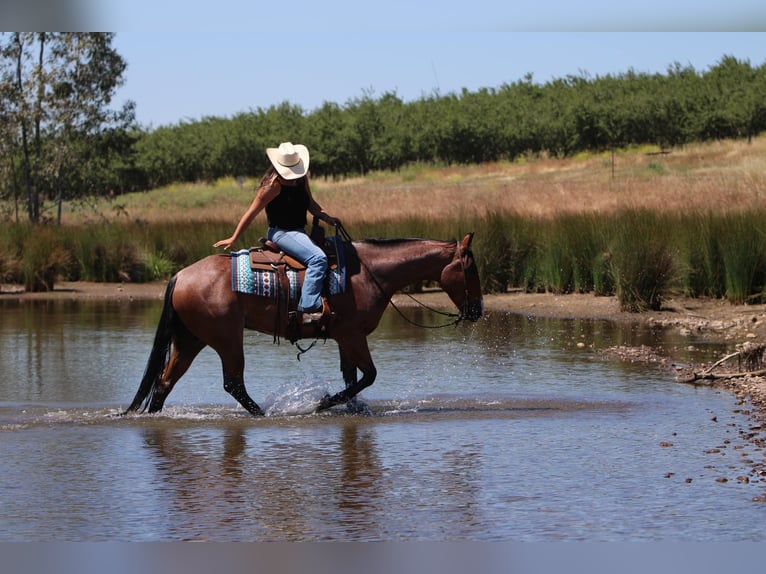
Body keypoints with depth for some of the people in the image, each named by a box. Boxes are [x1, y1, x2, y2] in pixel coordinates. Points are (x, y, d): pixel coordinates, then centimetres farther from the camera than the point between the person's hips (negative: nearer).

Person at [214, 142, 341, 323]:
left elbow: (310, 203, 19)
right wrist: (233, 239, -9)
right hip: (281, 232, -9)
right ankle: (309, 309, -36)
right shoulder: (274, 185, -15)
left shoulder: (302, 178, 6)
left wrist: (327, 217, -1)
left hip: (298, 232, 9)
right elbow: (252, 213, -12)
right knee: (318, 258, -29)